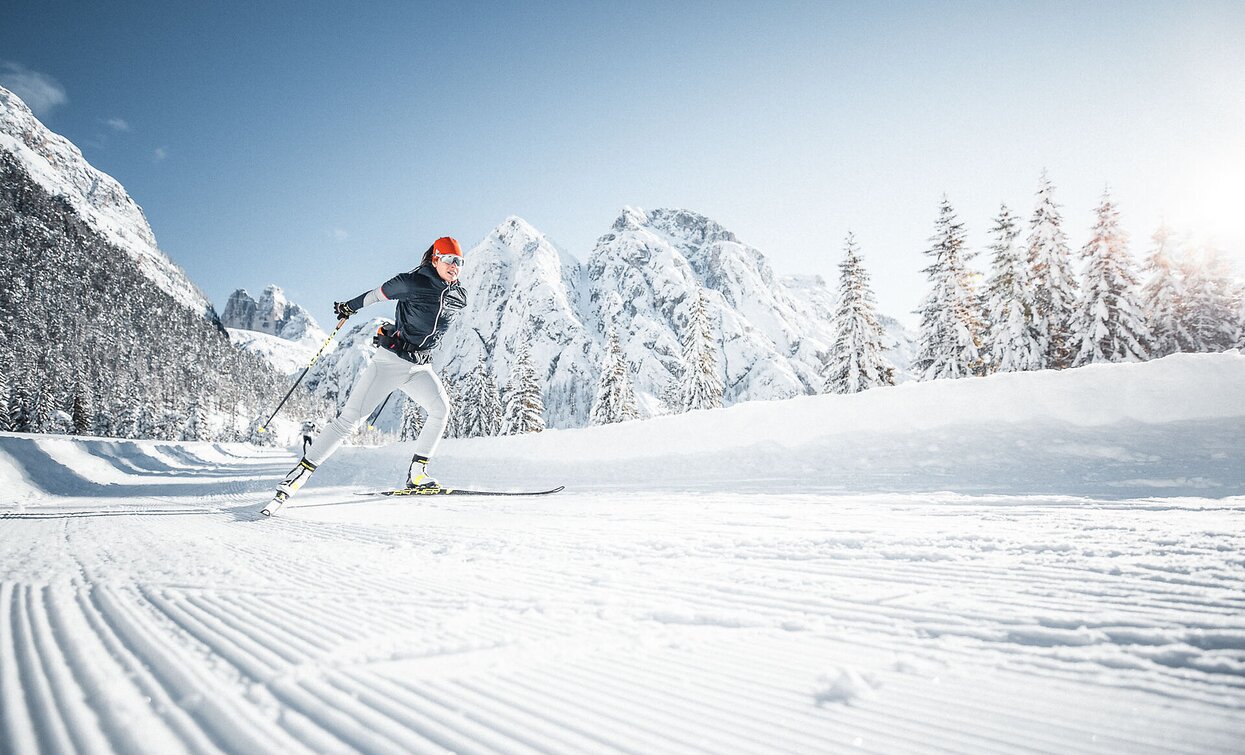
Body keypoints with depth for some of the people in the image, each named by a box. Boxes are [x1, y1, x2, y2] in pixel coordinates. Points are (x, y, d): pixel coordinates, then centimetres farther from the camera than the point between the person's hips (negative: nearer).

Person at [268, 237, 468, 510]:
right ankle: (302, 471, -2)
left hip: (420, 368, 5)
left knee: (441, 407, -20)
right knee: (349, 418, -9)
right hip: (390, 360, -4)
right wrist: (349, 307, 19)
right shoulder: (413, 282, -9)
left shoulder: (459, 298, 6)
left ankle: (417, 472, -11)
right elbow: (378, 293, 6)